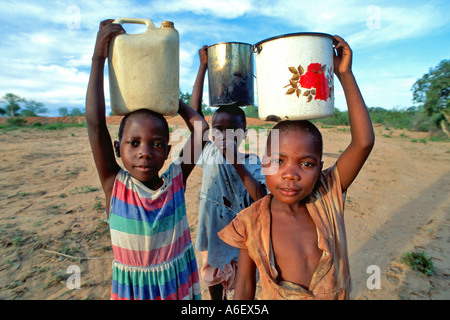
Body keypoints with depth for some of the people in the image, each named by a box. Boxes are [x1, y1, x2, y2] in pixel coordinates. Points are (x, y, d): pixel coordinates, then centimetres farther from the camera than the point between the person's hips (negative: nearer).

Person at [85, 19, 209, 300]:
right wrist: (99, 57, -20)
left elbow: (201, 127, -18)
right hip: (132, 287, -1)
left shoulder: (176, 179, -15)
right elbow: (95, 122, -25)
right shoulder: (115, 185, -17)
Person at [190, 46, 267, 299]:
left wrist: (237, 163, -33)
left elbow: (262, 199, -26)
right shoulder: (210, 154, -11)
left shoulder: (252, 162, -14)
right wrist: (204, 66, -13)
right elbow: (195, 112, -12)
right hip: (214, 238, 2)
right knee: (214, 283, 25)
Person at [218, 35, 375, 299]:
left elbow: (364, 142, -25)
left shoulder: (328, 197, -18)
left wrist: (346, 75, -24)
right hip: (275, 295, -1)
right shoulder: (251, 223, -21)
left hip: (338, 294, 2)